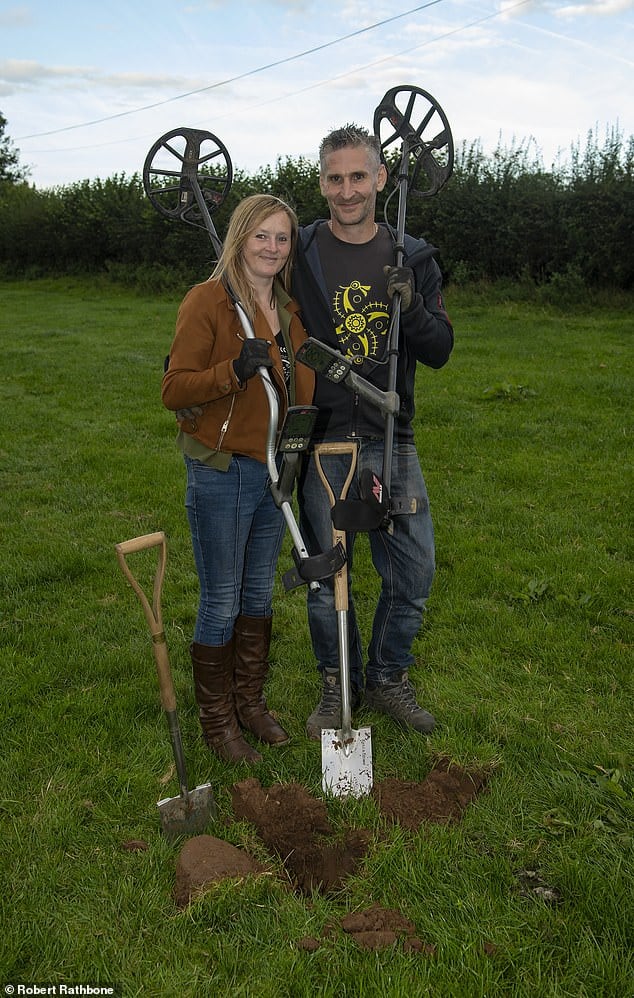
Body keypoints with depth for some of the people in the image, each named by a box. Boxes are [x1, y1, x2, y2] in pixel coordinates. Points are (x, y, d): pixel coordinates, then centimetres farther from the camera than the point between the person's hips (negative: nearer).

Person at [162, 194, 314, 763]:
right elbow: (174, 390, -16)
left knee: (259, 593, 17)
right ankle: (217, 721, 22)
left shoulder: (291, 307, 9)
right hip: (223, 472, -7)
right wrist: (235, 370, -30)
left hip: (278, 470, 7)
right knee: (221, 602, 4)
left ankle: (251, 702, 35)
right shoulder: (208, 300, -11)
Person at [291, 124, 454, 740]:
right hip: (322, 442, -2)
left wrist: (411, 308, -15)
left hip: (392, 441, 2)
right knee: (325, 576, 8)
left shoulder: (413, 258, 5)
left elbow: (439, 352, 3)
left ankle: (387, 678, 31)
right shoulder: (299, 254, -1)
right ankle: (338, 686, 31)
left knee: (414, 572, 7)